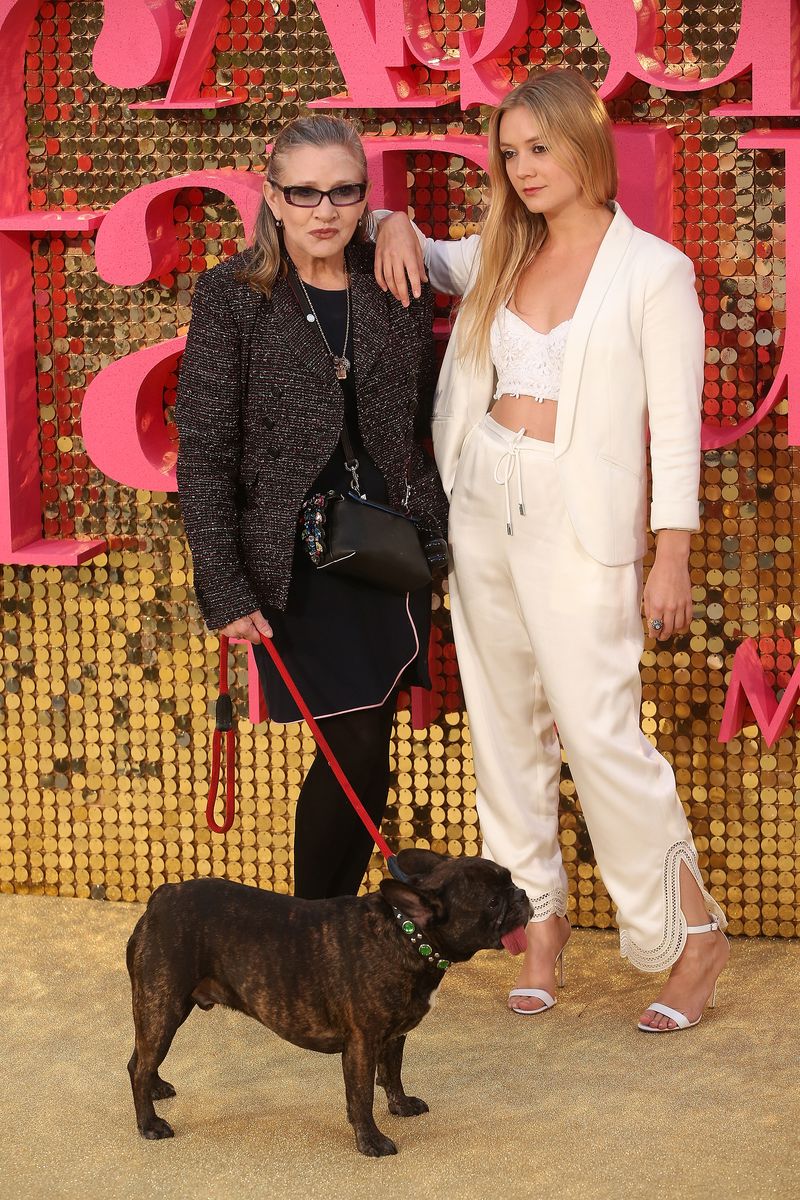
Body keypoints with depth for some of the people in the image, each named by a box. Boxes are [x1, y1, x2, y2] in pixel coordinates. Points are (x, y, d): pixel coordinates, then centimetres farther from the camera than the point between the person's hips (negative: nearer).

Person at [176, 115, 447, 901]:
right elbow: (203, 456, -7)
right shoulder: (230, 298, -6)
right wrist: (226, 591, -12)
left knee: (364, 750, 6)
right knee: (358, 752, -7)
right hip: (299, 565, -4)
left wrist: (440, 537, 8)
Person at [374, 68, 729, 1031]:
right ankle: (539, 915, 23)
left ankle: (692, 935, 5)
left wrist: (672, 559, -10)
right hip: (482, 507, 6)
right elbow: (414, 257, 26)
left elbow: (675, 427, -7)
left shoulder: (653, 272, -6)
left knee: (599, 730, -9)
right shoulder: (499, 259, 9)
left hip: (579, 518, -6)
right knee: (504, 724, 10)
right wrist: (396, 224, 2)